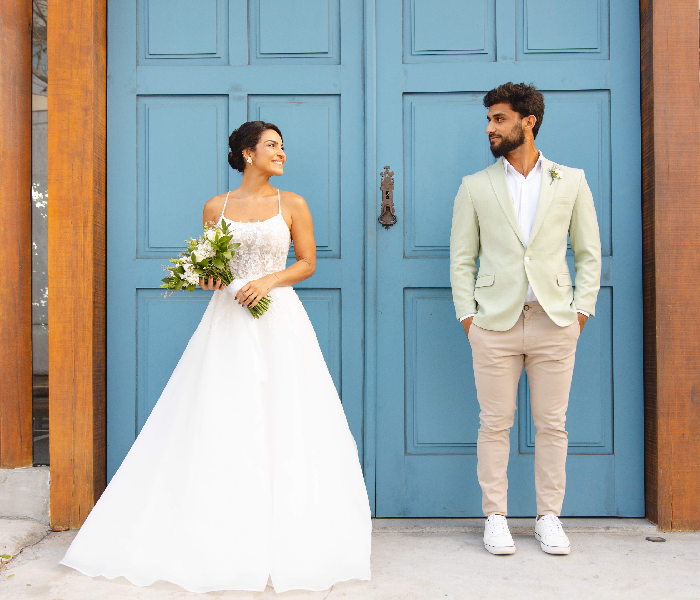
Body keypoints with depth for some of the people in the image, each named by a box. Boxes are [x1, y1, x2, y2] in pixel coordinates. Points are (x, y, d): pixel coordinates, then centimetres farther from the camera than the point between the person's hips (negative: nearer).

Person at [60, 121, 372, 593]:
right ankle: (224, 537, 13)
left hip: (278, 321, -1)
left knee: (282, 423, -2)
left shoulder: (292, 204, 6)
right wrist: (208, 277, -7)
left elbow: (307, 263, 5)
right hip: (228, 321, 1)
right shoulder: (216, 207, 8)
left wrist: (268, 280, -10)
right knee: (221, 426, 1)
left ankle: (284, 535, 10)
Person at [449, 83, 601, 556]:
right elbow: (462, 258, 7)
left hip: (555, 321, 1)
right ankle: (496, 517, 18)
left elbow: (589, 252, 10)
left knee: (553, 425, 6)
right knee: (495, 424, 4)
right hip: (495, 322, 0)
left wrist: (582, 310, 1)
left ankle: (549, 517, 21)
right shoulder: (475, 187, 8)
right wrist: (467, 316, -1)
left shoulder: (571, 181, 9)